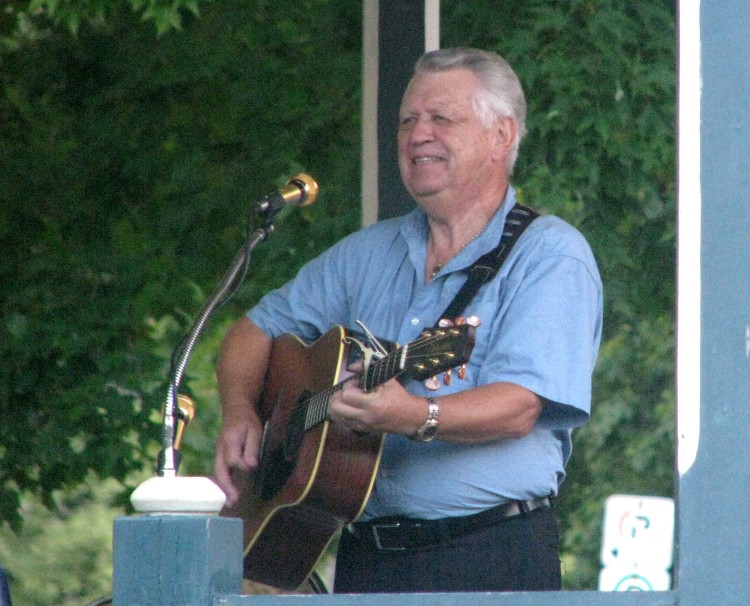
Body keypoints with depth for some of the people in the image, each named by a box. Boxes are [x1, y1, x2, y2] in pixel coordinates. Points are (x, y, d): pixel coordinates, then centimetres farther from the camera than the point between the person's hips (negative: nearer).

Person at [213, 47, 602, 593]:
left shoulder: (549, 255, 0)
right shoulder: (369, 253, 20)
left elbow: (518, 409, -13)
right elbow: (257, 331, 27)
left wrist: (415, 416, -29)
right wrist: (240, 413, 6)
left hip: (491, 557, -5)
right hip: (366, 556, 5)